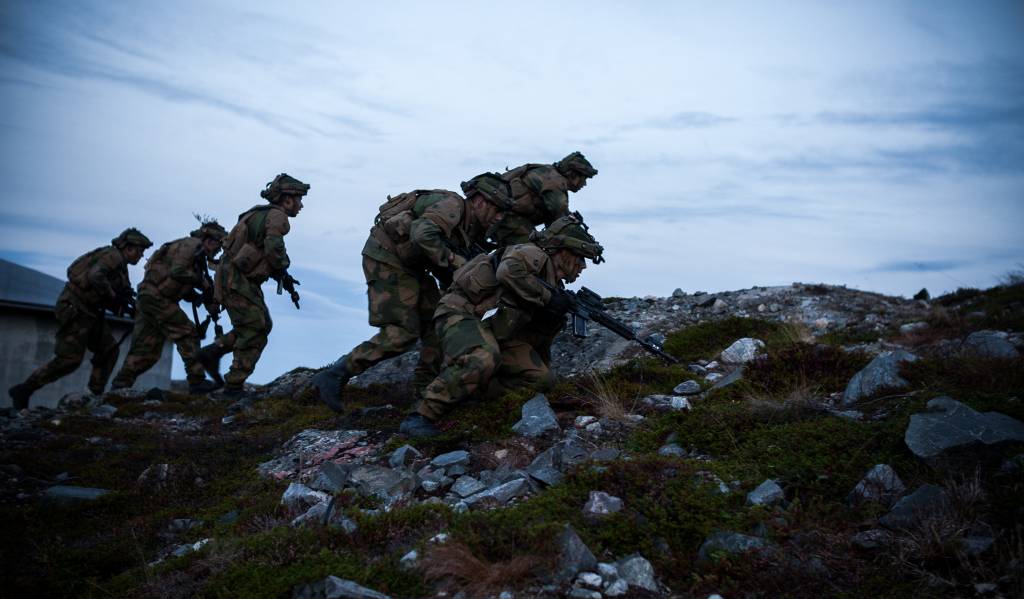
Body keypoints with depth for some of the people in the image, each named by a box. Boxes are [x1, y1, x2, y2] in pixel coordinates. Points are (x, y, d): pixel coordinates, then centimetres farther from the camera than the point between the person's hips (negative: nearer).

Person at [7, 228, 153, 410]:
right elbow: (95, 277, -31)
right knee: (69, 359, -10)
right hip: (74, 308, -10)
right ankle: (23, 391, 1)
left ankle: (95, 396, 7)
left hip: (88, 312, 10)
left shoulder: (120, 265, 17)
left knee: (108, 351, 5)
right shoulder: (113, 255, -12)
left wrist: (123, 307, 4)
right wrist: (115, 296, -20)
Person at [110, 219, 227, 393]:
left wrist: (200, 298, 3)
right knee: (188, 334, -10)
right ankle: (197, 381, -10)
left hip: (149, 297, 10)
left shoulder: (197, 255, 19)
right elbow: (177, 272, -24)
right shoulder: (192, 244, -9)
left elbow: (185, 289, 18)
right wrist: (202, 282, -16)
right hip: (156, 296, -10)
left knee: (147, 349, 10)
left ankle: (120, 384, 15)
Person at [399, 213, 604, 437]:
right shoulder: (535, 254, -9)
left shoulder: (552, 286, 16)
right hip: (462, 312, -9)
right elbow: (509, 271, -33)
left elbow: (536, 341, 23)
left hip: (494, 332, 9)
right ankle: (422, 416, -27)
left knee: (541, 380, -2)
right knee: (483, 359, -39)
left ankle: (464, 390, -1)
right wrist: (549, 297, -24)